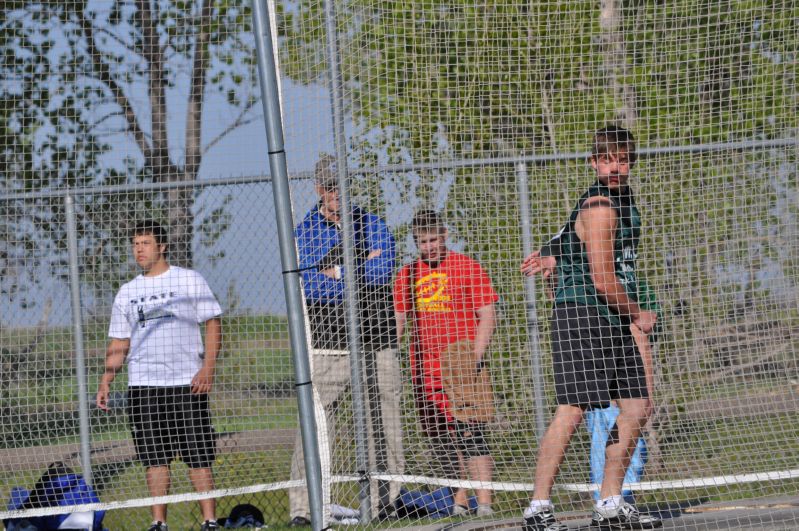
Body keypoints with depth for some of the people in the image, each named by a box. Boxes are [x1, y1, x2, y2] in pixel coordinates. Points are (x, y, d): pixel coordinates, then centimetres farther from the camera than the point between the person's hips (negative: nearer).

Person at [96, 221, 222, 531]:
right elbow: (119, 343, 17)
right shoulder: (127, 293, 14)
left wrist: (208, 367, -11)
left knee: (198, 456, -5)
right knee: (154, 458, 1)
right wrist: (106, 382, 6)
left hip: (187, 383, -3)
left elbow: (213, 324, 1)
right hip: (142, 386, 3)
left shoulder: (189, 281, 4)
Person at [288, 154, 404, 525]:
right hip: (325, 347, -2)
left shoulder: (374, 226, 10)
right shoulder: (304, 234, 6)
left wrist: (337, 272, -9)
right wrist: (363, 264, -10)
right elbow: (308, 285, -11)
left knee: (383, 427, 2)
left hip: (375, 345, 2)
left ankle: (383, 503, 10)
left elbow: (383, 272, -9)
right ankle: (302, 508, -11)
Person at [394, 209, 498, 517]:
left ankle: (484, 503, -16)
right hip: (424, 370, 5)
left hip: (462, 368, -5)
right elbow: (398, 319, 18)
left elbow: (487, 316, -2)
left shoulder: (467, 268, 0)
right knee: (440, 438, 7)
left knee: (470, 434, -13)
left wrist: (474, 356, -13)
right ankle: (460, 498, 19)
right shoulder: (407, 275, 12)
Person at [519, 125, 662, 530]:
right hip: (582, 317, -10)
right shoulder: (600, 207, -16)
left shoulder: (624, 200, 15)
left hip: (614, 323, 10)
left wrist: (550, 259, 11)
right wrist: (637, 315, -3)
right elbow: (603, 281, -18)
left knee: (637, 406, 6)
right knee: (573, 410, -14)